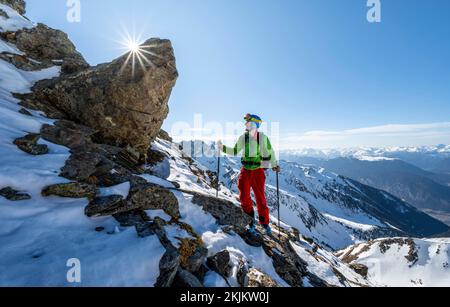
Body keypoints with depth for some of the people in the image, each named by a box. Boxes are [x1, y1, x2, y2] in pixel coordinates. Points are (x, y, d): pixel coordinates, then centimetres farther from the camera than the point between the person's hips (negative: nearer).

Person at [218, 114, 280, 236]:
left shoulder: (263, 137, -7)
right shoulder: (243, 137, 1)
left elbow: (270, 152, 2)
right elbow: (235, 151, 9)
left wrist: (275, 165, -4)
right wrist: (223, 148, -3)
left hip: (258, 170, -2)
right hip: (245, 170, 3)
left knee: (260, 198, 2)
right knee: (244, 197, -1)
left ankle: (265, 223, 23)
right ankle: (251, 222, 18)